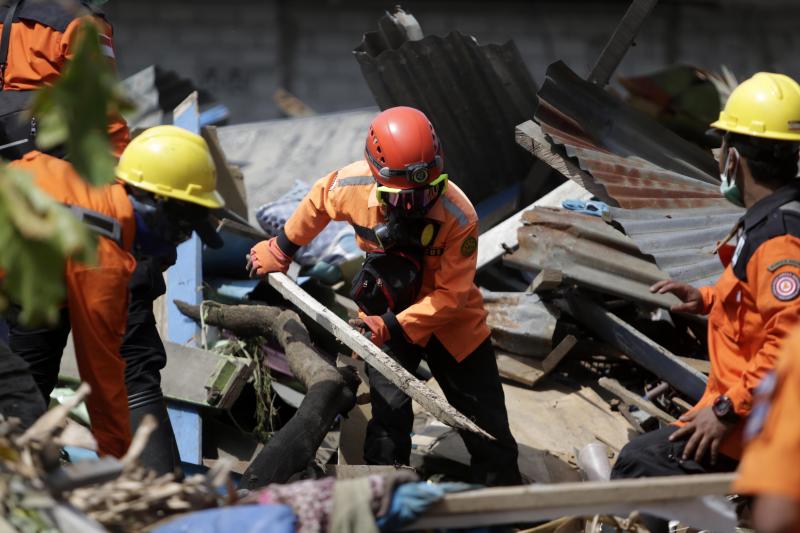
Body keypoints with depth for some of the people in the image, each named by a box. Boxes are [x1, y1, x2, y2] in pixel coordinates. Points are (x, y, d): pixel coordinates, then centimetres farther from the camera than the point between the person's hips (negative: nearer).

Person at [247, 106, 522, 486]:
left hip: (451, 318, -1)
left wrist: (394, 326, -34)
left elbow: (451, 294, -26)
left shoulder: (459, 217, -33)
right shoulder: (353, 187, -25)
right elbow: (317, 204, 1)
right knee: (390, 415, -9)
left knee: (488, 429, 7)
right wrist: (280, 250, 13)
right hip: (386, 313, 1)